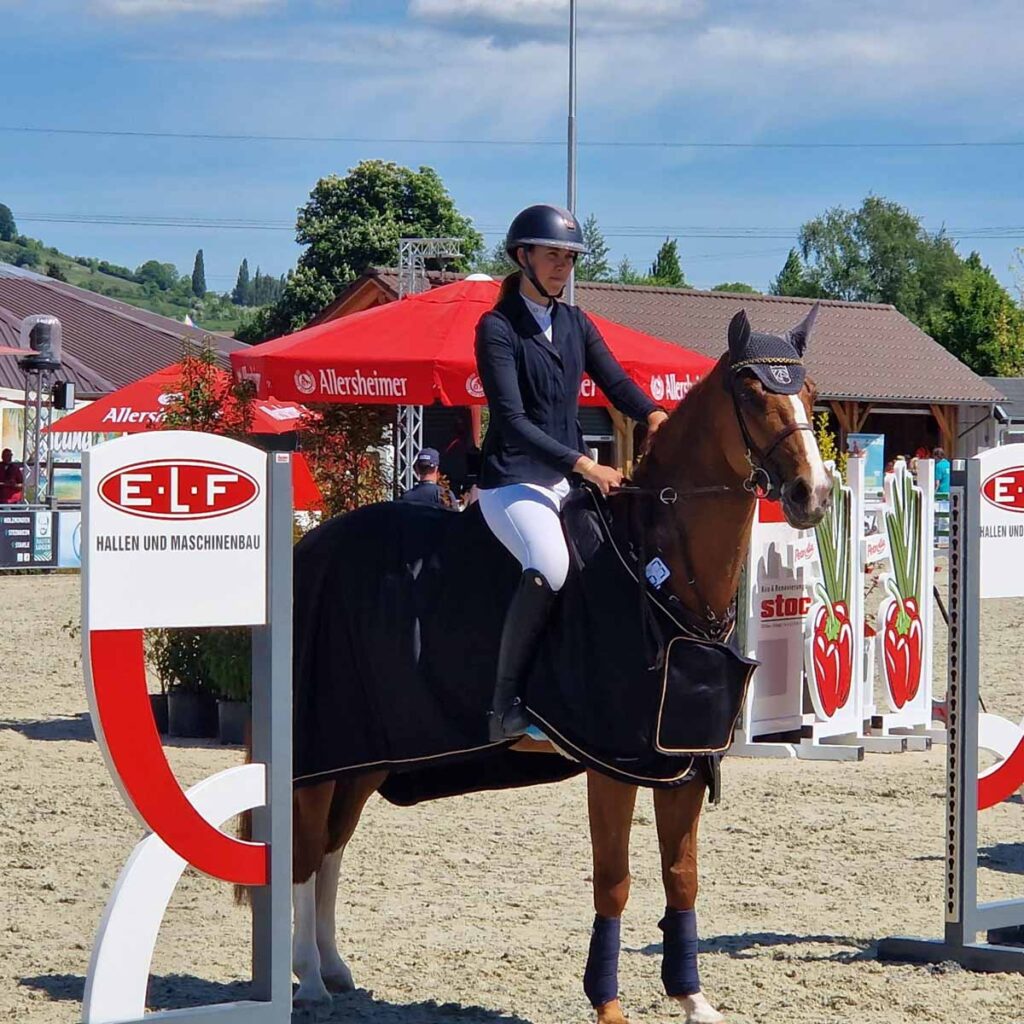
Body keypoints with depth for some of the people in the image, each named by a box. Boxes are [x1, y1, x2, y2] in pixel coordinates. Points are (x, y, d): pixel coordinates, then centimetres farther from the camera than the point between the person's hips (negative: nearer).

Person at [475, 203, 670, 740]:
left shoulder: (576, 324, 15)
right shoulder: (497, 328, -6)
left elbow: (615, 382, 6)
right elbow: (513, 420, -15)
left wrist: (653, 415, -17)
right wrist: (583, 465, -25)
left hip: (569, 478, 8)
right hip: (513, 480, -8)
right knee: (549, 566, -33)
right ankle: (505, 705, -24)